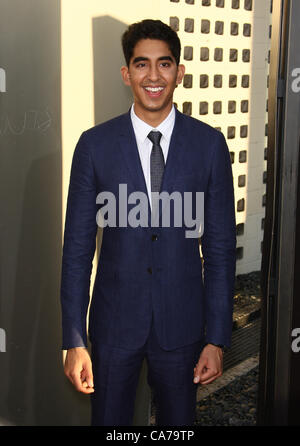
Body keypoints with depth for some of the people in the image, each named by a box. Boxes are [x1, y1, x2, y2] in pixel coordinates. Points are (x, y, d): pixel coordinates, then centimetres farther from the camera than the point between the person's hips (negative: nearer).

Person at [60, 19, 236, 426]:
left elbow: (221, 246, -1)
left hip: (182, 321, 1)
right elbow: (78, 247, -3)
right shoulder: (94, 144, -5)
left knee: (178, 423, 17)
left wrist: (217, 338, -3)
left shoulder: (209, 143, -4)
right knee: (109, 421, 14)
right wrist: (74, 340, -5)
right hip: (114, 322, 0)